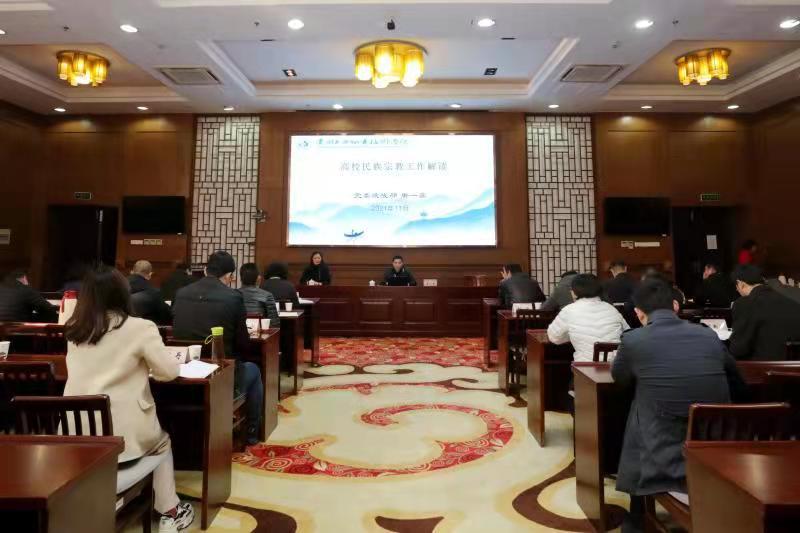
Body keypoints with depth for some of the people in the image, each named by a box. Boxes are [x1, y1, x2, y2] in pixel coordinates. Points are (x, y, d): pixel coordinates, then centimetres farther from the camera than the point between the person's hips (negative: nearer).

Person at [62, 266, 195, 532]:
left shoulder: (74, 330, 6)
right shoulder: (140, 327, -11)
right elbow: (170, 371, -5)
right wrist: (146, 366, 15)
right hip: (122, 436, -5)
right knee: (162, 442, 27)